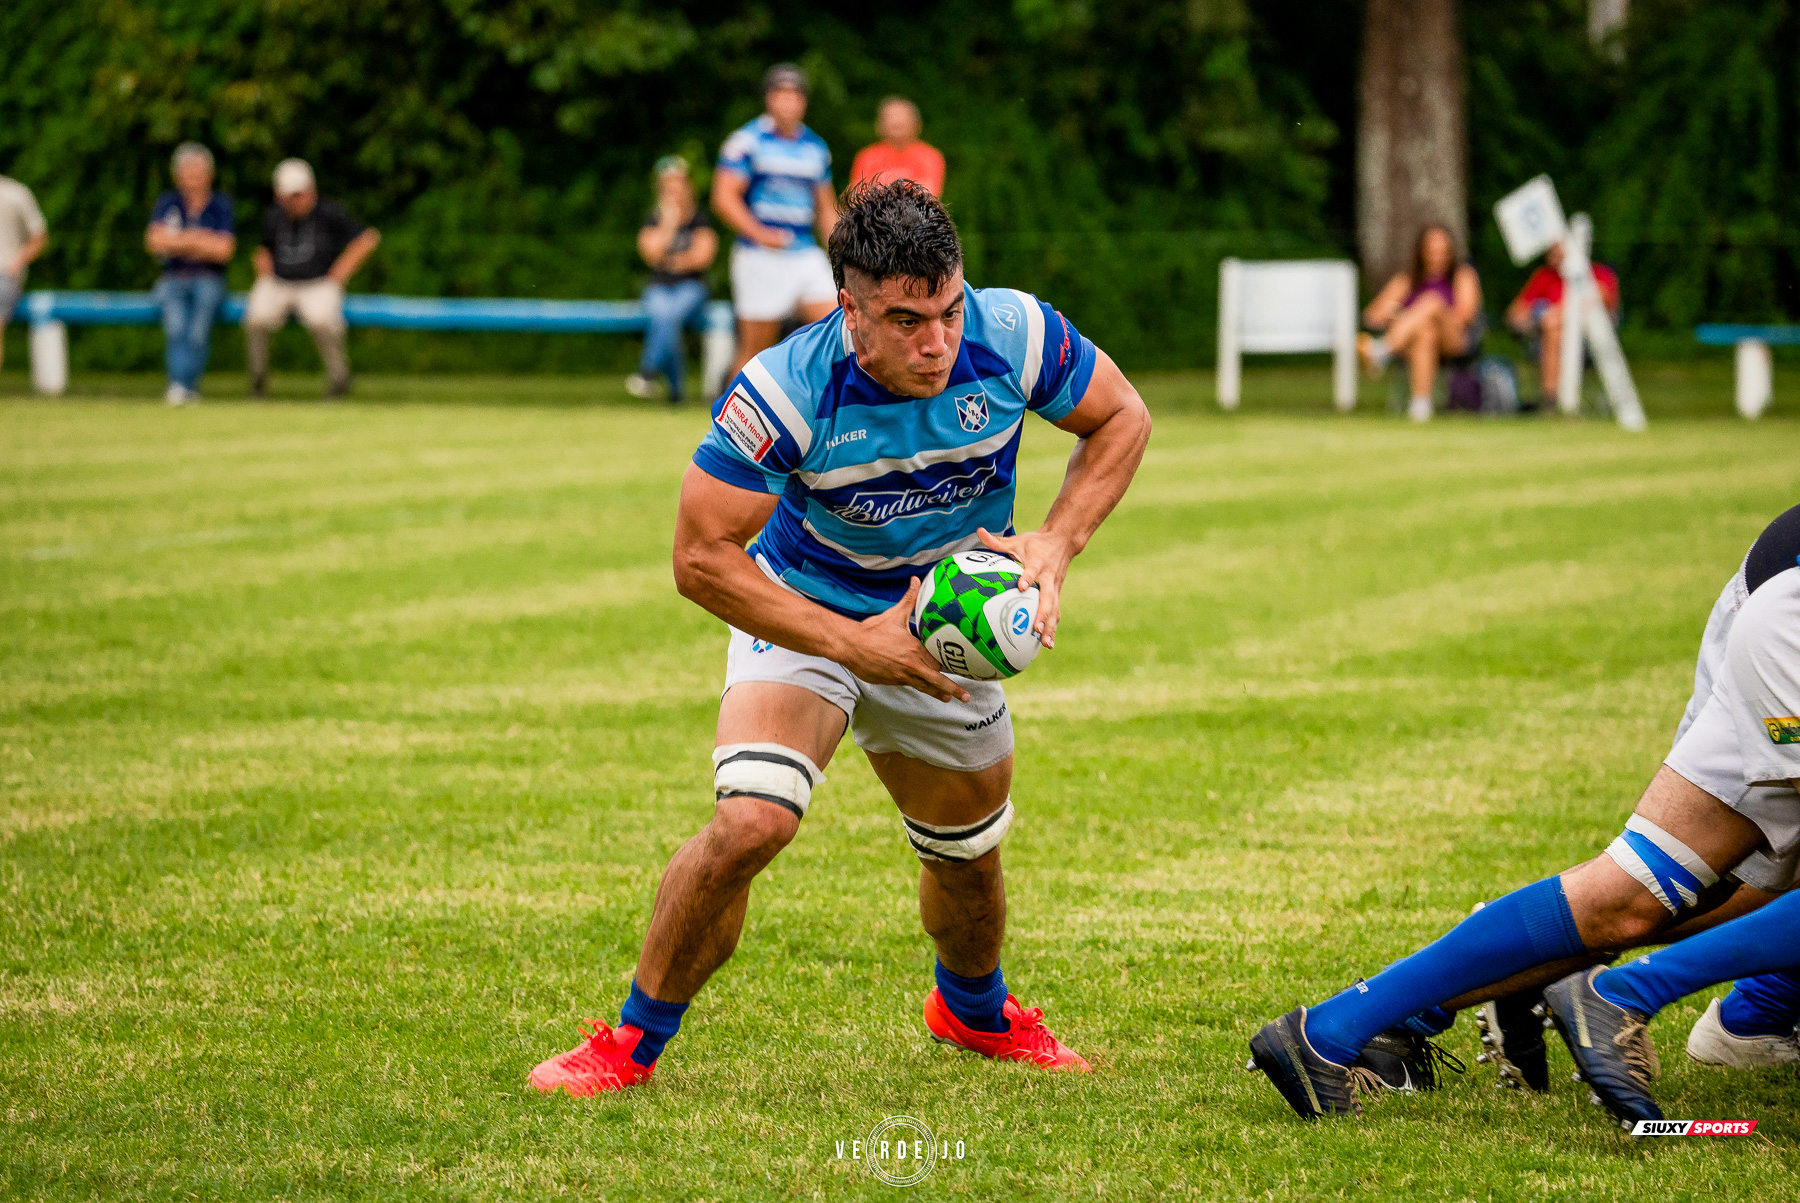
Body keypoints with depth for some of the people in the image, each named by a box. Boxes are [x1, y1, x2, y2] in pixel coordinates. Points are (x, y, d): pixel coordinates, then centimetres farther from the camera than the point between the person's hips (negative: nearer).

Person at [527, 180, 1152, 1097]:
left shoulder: (1013, 337, -25)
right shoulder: (784, 393, -34)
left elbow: (1121, 418, -6)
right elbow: (703, 559, -26)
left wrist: (1057, 545, -22)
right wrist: (854, 645, -31)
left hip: (946, 628, 4)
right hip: (804, 611, -4)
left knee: (966, 849, 17)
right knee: (752, 819, -26)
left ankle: (974, 1011, 51)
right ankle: (633, 1042, -7)